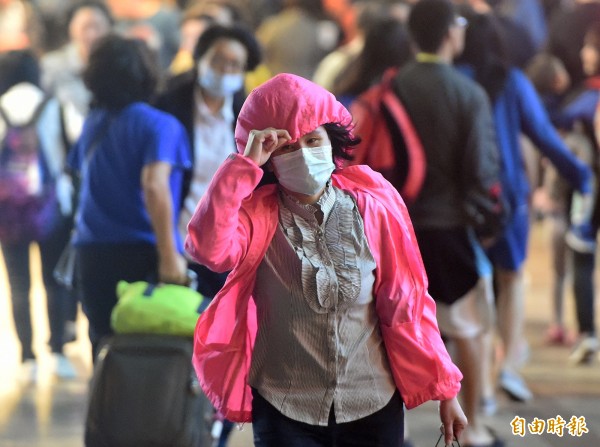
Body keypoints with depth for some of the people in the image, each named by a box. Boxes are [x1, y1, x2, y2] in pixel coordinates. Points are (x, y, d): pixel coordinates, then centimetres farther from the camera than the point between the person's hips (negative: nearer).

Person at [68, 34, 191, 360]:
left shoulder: (93, 123, 12)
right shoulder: (158, 125, -8)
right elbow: (155, 188, -20)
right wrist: (170, 256, -22)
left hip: (91, 255, 6)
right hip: (140, 254, -5)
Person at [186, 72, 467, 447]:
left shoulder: (374, 206, -3)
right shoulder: (256, 213, -6)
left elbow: (406, 304, 3)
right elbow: (208, 249, -28)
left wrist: (443, 390, 3)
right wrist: (244, 164, -25)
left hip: (373, 406, 1)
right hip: (286, 411, -1)